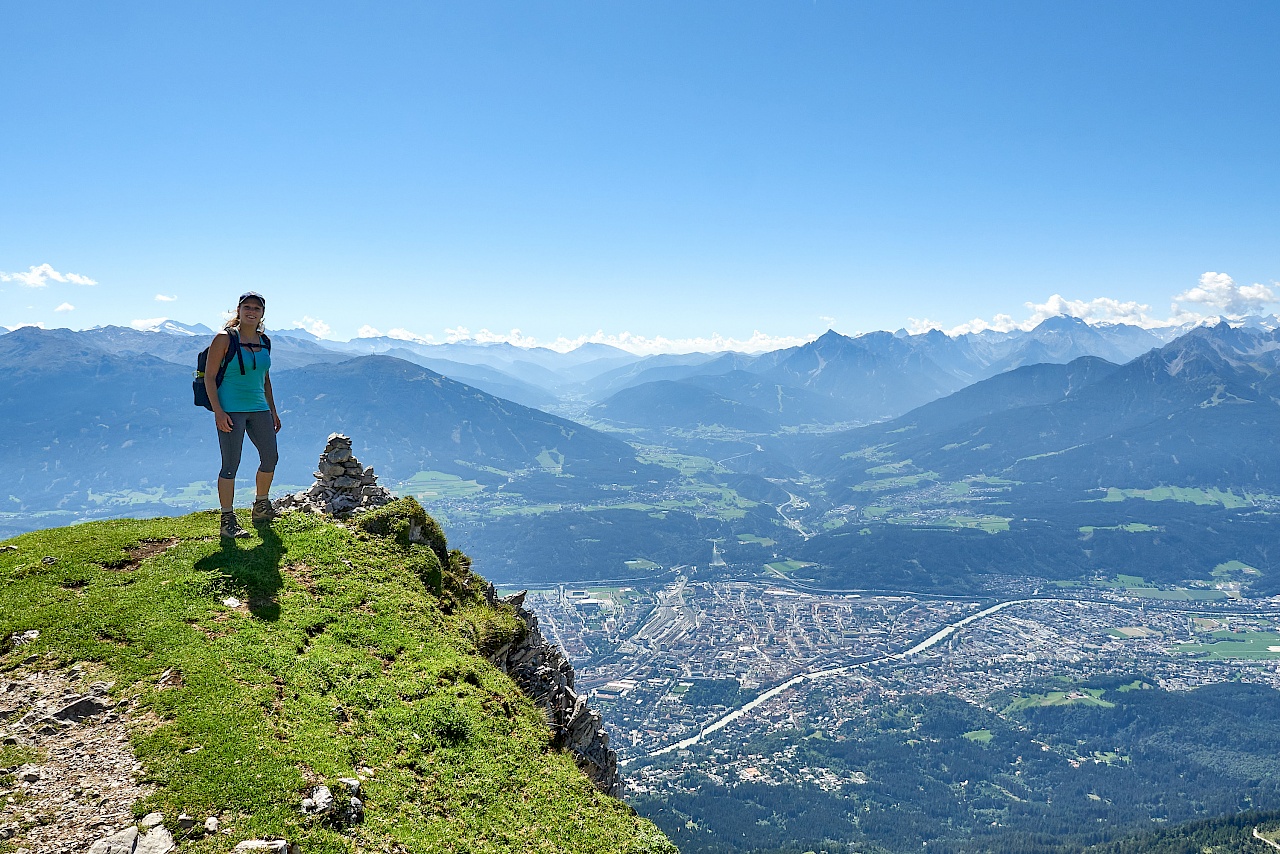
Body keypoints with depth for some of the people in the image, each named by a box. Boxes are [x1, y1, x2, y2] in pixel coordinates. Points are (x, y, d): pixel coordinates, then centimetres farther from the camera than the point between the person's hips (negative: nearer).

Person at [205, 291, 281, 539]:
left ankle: (260, 507, 29)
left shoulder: (264, 342, 12)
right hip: (231, 410, -7)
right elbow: (209, 376, -9)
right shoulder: (225, 339, -6)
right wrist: (218, 411, -17)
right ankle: (227, 521, 2)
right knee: (231, 465, -5)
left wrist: (273, 411, 18)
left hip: (259, 409, 7)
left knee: (270, 458, 10)